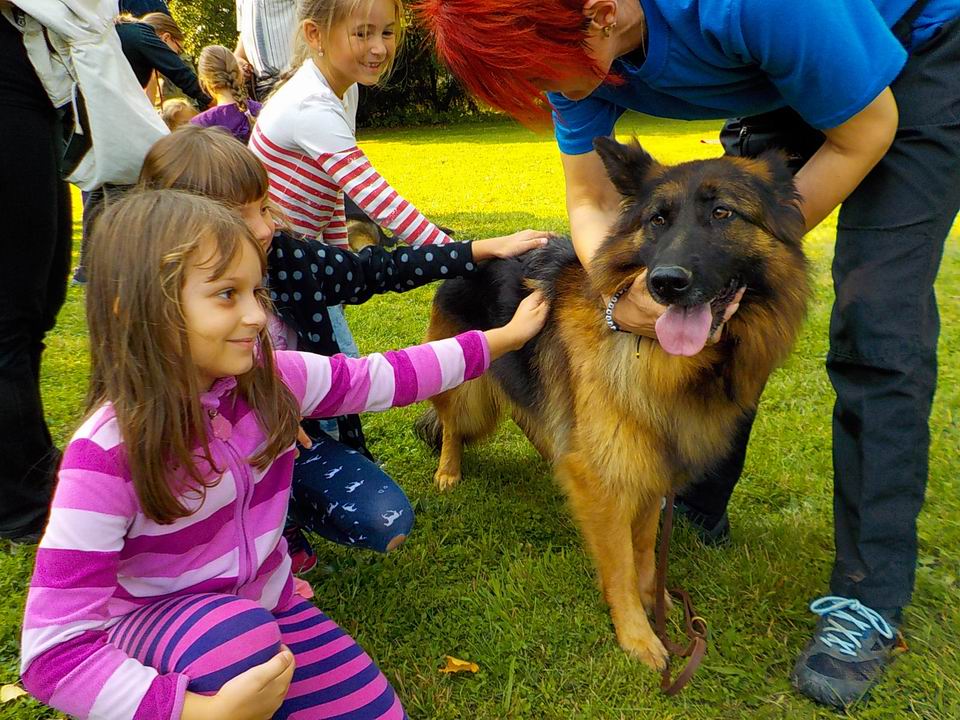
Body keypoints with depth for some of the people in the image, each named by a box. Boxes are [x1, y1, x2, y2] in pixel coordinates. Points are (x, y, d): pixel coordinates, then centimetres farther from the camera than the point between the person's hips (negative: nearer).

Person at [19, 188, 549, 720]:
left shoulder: (267, 380, -14)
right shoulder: (107, 454, -28)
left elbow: (381, 378, -1)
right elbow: (53, 653, -27)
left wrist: (503, 338, 2)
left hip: (267, 605, 5)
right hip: (150, 634, -4)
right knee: (238, 635, -36)